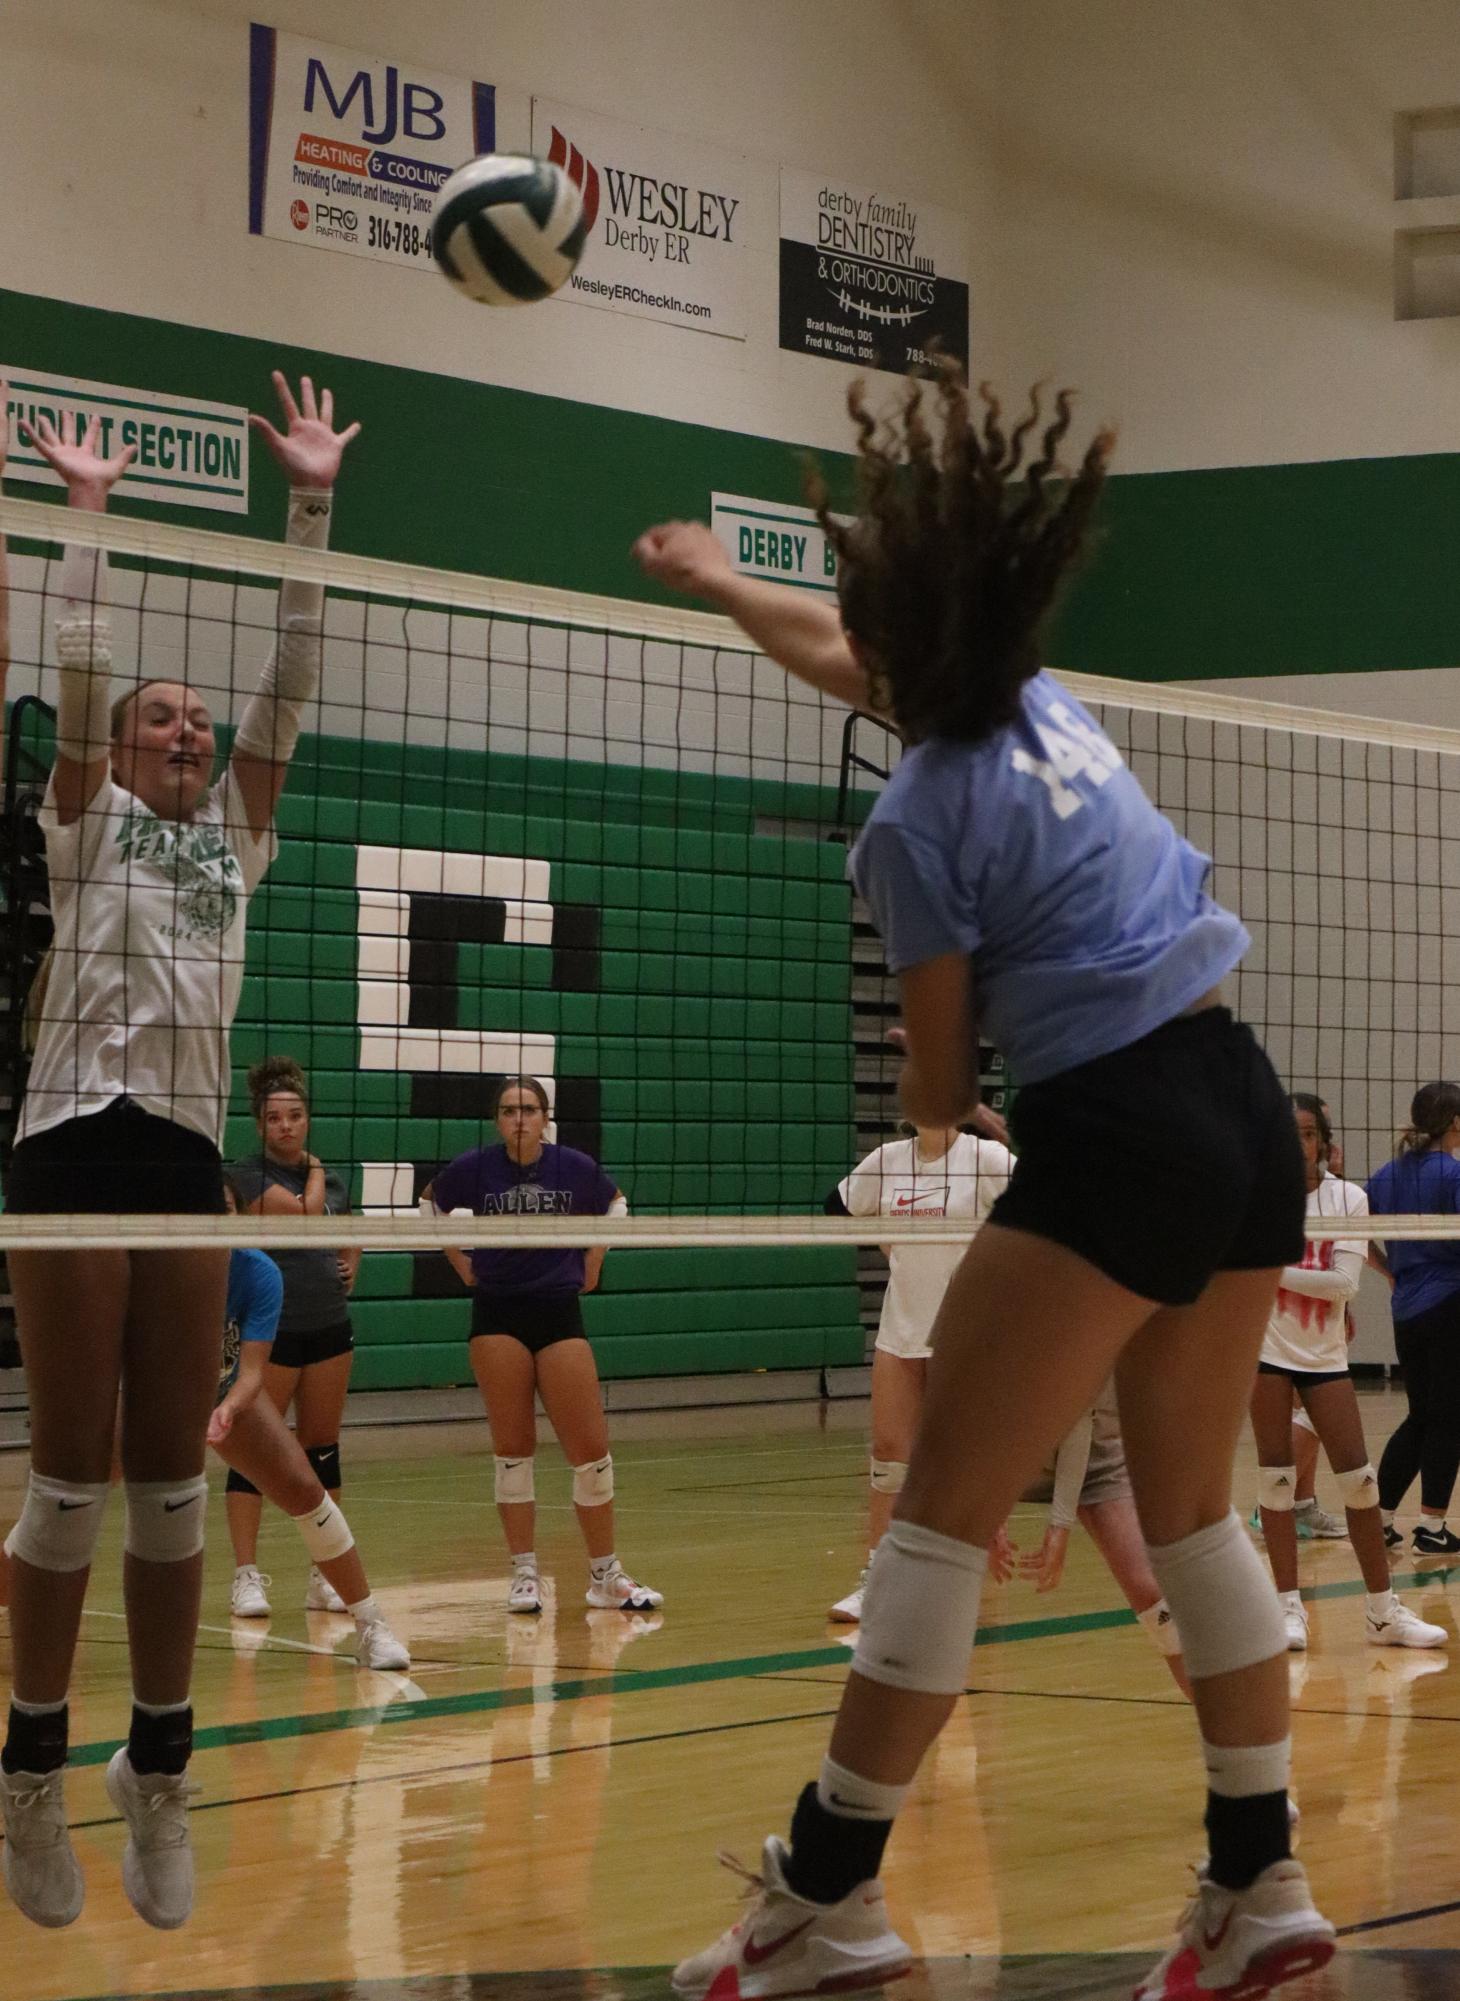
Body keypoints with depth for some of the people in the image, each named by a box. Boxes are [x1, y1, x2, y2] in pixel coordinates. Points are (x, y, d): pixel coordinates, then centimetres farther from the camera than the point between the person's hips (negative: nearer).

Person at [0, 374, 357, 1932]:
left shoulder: (238, 840, 17)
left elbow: (289, 684, 10)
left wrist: (312, 505, 4)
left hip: (192, 1155, 4)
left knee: (173, 1482, 4)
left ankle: (157, 1774, 9)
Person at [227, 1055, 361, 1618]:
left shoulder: (332, 1180, 11)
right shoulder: (246, 1175, -9)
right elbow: (304, 1217, -21)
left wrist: (349, 1269, 9)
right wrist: (313, 1173, -3)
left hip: (330, 1328, 6)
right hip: (270, 1331, -6)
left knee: (323, 1448, 8)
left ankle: (323, 1577, 14)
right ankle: (246, 1576, -2)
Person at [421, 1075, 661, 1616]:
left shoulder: (575, 1167, -3)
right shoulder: (474, 1168, -4)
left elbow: (614, 1206, 18)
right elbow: (431, 1205, 16)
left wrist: (590, 1264, 12)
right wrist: (462, 1263, 10)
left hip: (559, 1313, 1)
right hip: (497, 1318, 0)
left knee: (590, 1449, -3)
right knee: (512, 1448, 0)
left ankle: (605, 1576, 9)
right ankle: (524, 1575, 8)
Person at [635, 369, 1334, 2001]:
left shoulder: (919, 821, -10)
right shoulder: (1043, 700, 11)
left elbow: (938, 1080, -2)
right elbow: (850, 662, 33)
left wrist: (925, 1135, 22)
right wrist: (720, 583, 47)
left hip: (1117, 1138, -8)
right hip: (1247, 1115, 8)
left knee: (944, 1508, -3)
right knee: (1191, 1508, 15)